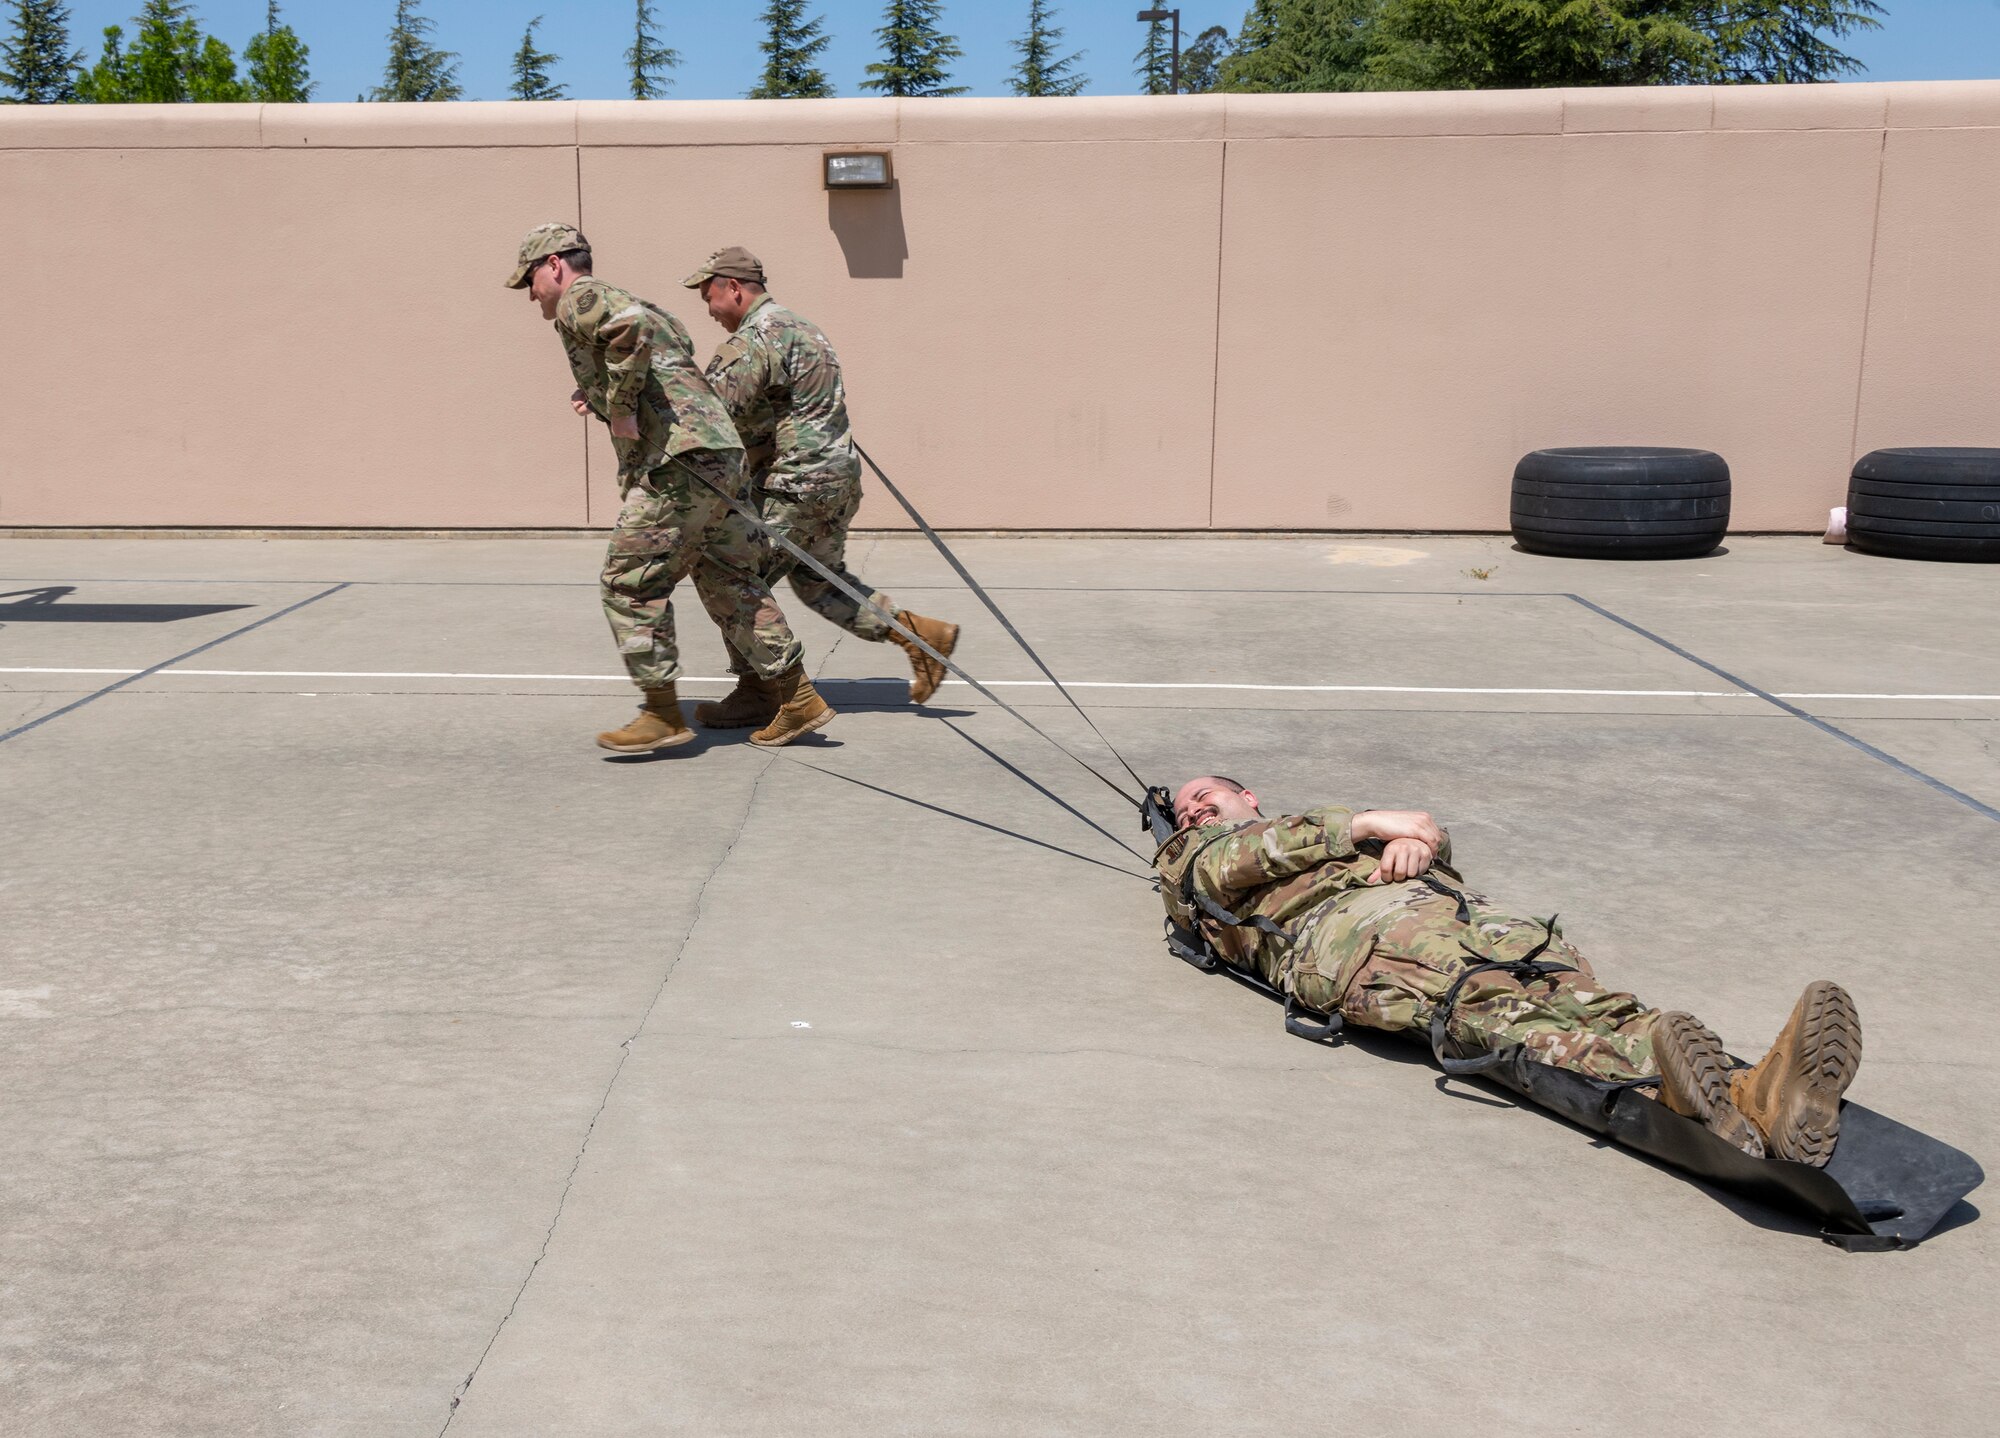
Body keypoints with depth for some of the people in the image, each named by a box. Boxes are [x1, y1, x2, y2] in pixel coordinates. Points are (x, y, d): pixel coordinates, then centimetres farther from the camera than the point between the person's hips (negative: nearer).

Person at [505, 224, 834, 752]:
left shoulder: (578, 299, -1)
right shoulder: (619, 299, 27)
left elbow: (630, 327, -22)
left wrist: (620, 407, -15)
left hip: (676, 459, -9)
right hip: (720, 453, 10)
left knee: (630, 582, -2)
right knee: (730, 584, 13)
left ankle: (662, 714, 1)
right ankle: (796, 698, 15)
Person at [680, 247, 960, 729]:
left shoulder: (754, 340, -15)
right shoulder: (796, 325, 19)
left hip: (797, 486, -10)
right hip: (835, 478, 10)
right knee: (819, 582, 20)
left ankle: (755, 693, 7)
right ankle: (921, 634, 17)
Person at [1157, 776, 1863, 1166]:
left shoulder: (1322, 823, 45)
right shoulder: (1189, 863, 32)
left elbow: (1434, 835, 30)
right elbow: (1227, 865, 6)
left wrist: (1414, 838, 3)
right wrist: (1369, 822, 4)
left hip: (1439, 897, 5)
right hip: (1338, 923, -4)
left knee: (1566, 983, -27)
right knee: (1488, 1006, -37)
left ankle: (1749, 1092, -54)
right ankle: (1660, 1080, -65)